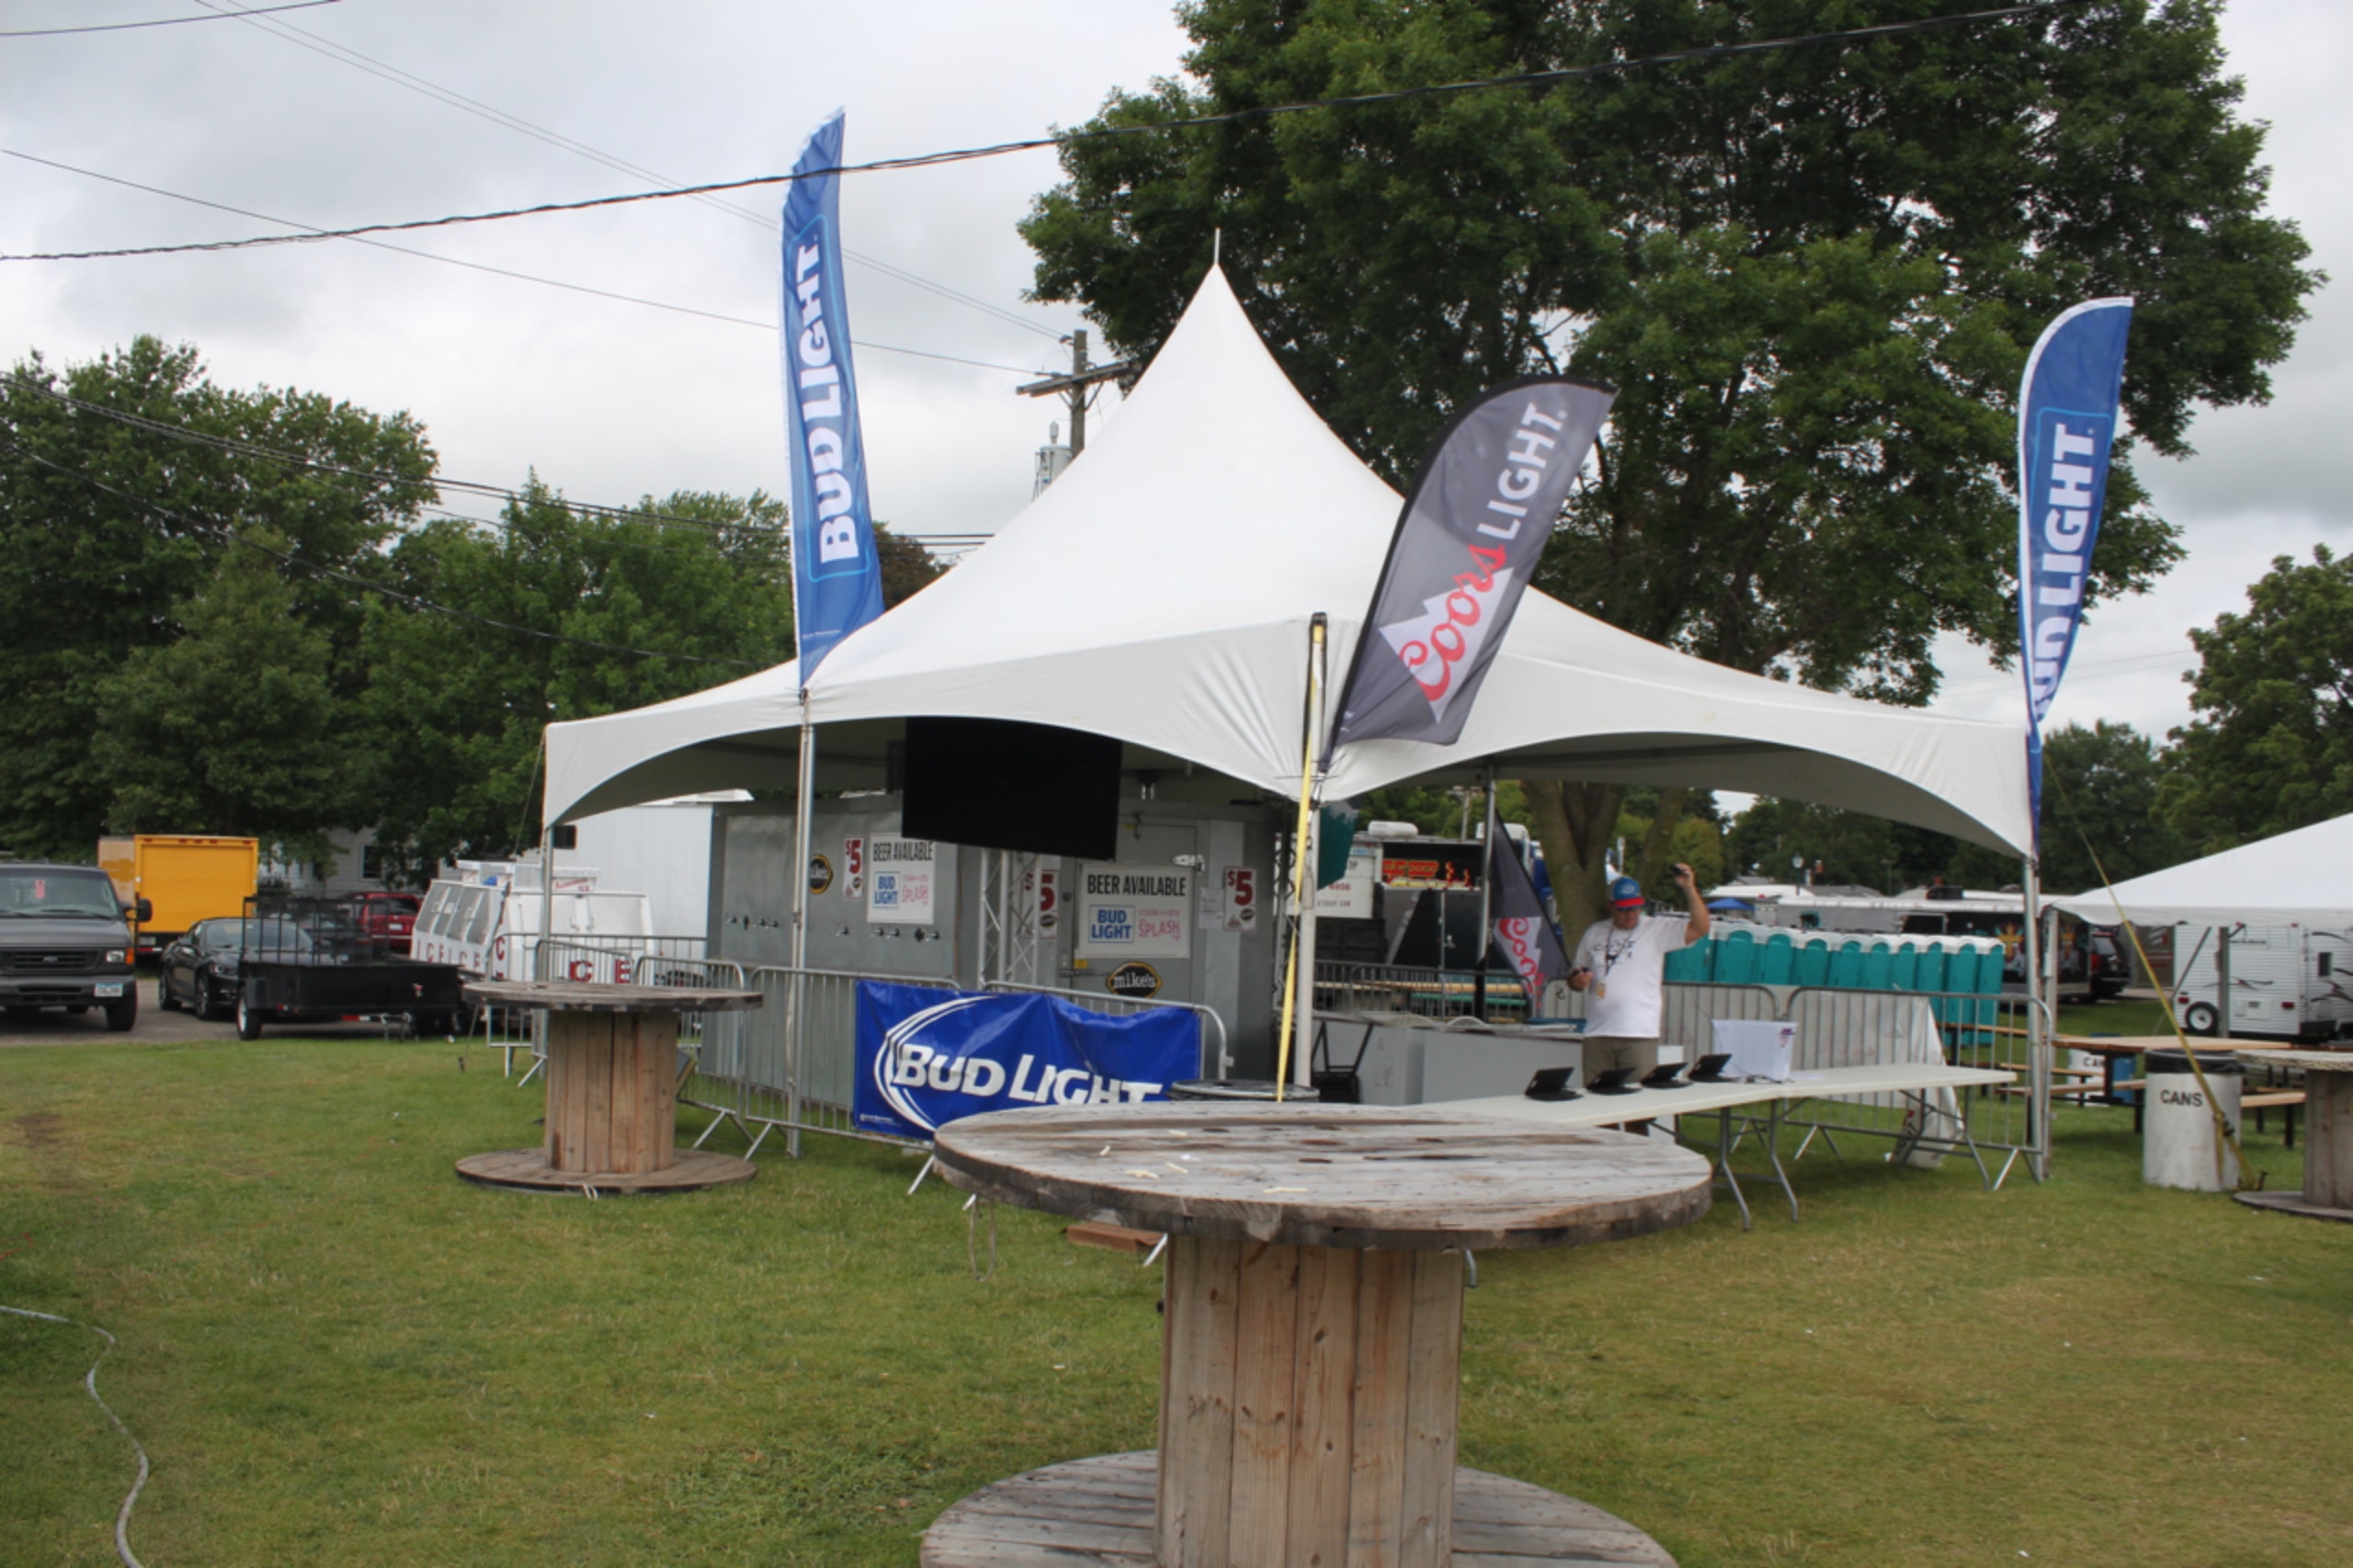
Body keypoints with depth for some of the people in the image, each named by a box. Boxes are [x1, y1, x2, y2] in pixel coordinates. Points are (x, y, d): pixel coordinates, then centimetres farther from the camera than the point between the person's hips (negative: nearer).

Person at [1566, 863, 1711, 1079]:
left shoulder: (1657, 930, 2)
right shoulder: (1594, 933, 14)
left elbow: (1700, 928, -10)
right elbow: (1575, 976, 22)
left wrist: (1689, 888, -19)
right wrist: (1576, 981, -2)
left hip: (1639, 1035, -4)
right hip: (1597, 1034, 4)